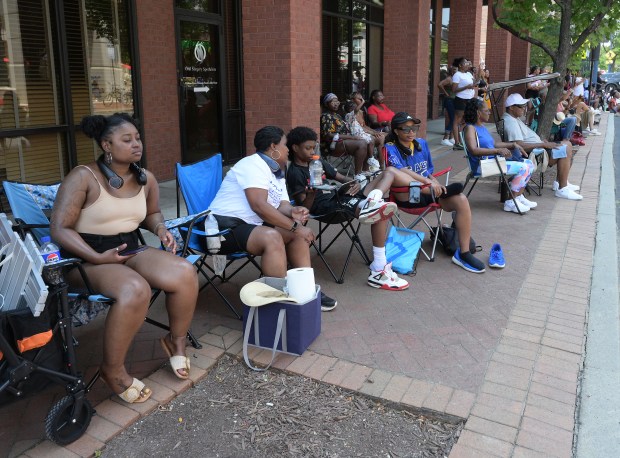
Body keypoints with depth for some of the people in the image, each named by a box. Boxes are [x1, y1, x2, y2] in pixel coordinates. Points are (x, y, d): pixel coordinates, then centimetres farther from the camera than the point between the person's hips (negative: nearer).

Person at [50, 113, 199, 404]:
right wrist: (99, 258, -23)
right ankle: (113, 370, -13)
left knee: (185, 273, -22)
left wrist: (161, 230, 2)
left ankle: (176, 341, 5)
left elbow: (151, 213, 25)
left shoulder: (146, 179, 7)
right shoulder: (83, 177, -11)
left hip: (130, 251, 6)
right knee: (135, 289, -37)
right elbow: (60, 229, -13)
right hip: (87, 259, -5)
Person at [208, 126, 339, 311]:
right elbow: (259, 205, -27)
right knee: (272, 237, -33)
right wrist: (294, 226, -25)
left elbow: (282, 205, 8)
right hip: (225, 227, -10)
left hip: (251, 226, 10)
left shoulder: (278, 173, 16)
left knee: (297, 234, 2)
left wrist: (293, 212, -17)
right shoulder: (254, 165, -15)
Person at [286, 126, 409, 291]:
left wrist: (353, 183, -1)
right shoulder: (294, 173, -4)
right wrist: (312, 193, -34)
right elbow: (304, 207, -12)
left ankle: (371, 201, -29)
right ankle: (378, 271, -29)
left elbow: (340, 178, 23)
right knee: (381, 213, -28)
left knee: (390, 171, 3)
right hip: (326, 206, -9)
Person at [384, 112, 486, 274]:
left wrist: (436, 184, 0)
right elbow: (401, 171, -22)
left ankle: (463, 253, -15)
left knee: (461, 200, -23)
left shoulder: (422, 143, 16)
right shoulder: (390, 148, -3)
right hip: (407, 196, -5)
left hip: (428, 192, 5)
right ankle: (441, 192, -25)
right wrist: (429, 182, -31)